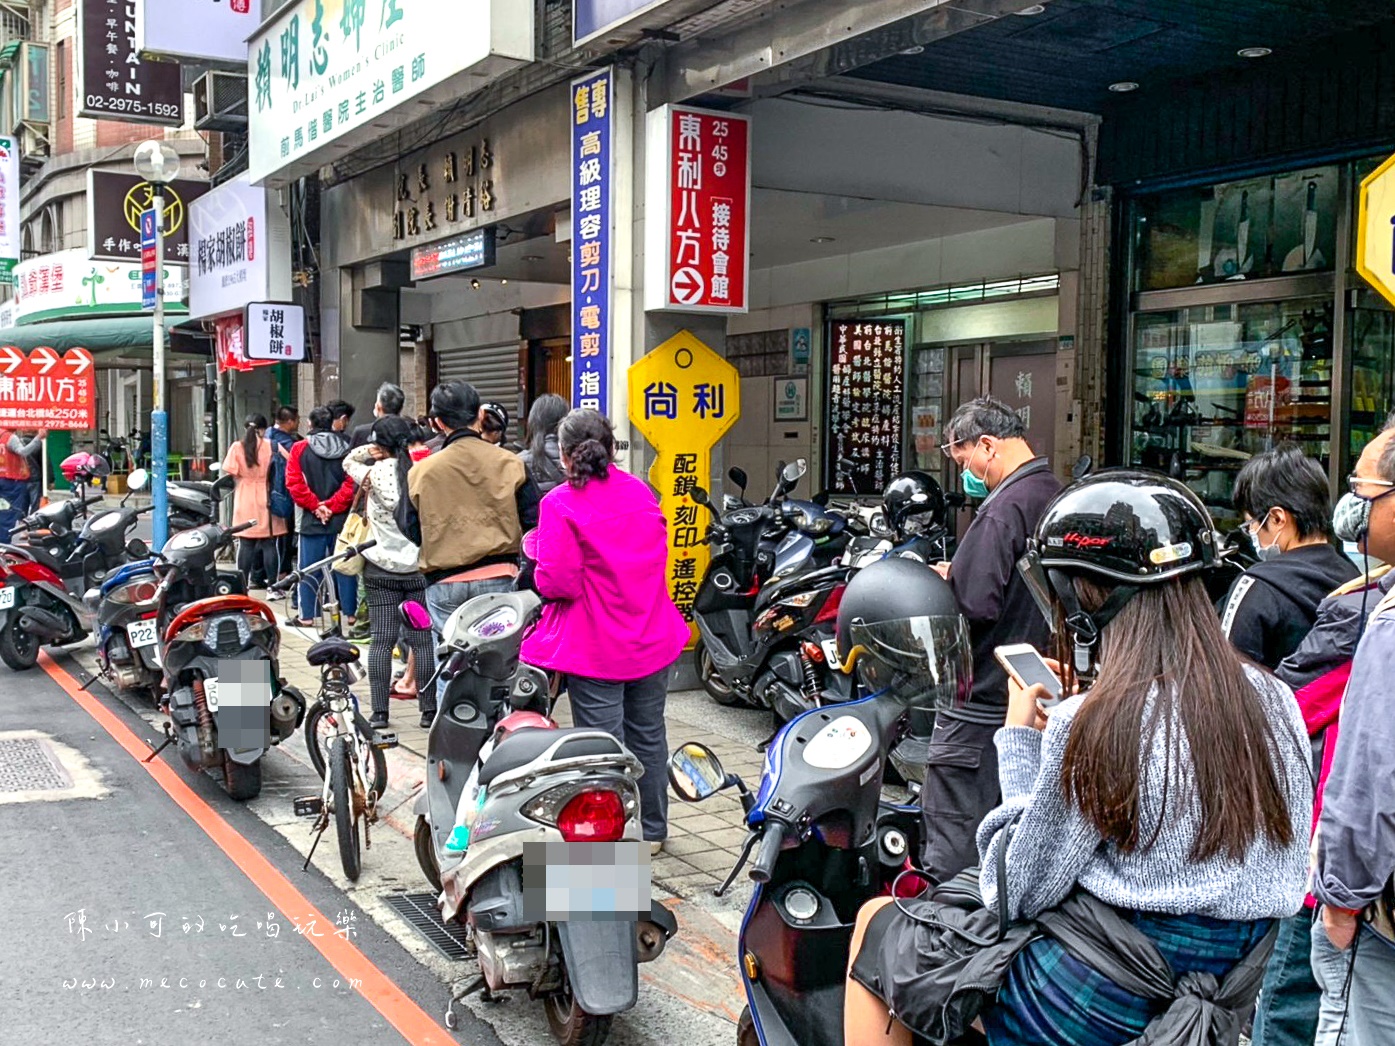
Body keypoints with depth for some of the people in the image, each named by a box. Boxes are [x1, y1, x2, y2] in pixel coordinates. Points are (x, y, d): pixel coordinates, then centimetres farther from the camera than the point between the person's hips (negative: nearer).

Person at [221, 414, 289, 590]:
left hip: (245, 502, 1)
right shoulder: (271, 446, -2)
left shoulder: (237, 447, -2)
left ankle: (242, 585, 8)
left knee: (245, 545, 6)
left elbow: (229, 473, -5)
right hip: (267, 501, -1)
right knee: (270, 545, 3)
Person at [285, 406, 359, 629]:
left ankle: (307, 615, 8)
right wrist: (332, 505, -7)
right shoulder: (346, 449, 1)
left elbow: (294, 483, -7)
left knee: (309, 568, 5)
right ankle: (350, 613, 10)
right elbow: (351, 483, -7)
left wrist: (315, 506, -5)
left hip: (312, 519, -1)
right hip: (341, 518, 1)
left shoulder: (300, 449, -1)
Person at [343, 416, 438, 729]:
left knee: (381, 641, 4)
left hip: (381, 569, -1)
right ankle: (429, 710, 8)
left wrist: (370, 451, -1)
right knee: (423, 641, 5)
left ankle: (379, 712, 5)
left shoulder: (377, 472, -9)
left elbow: (348, 461, 11)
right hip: (419, 567, 1)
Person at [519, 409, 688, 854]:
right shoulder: (640, 492, 4)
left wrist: (542, 577, 0)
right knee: (648, 735, 17)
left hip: (595, 646, -6)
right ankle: (653, 831, 31)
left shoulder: (560, 503, -15)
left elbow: (556, 580, -20)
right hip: (652, 640, 6)